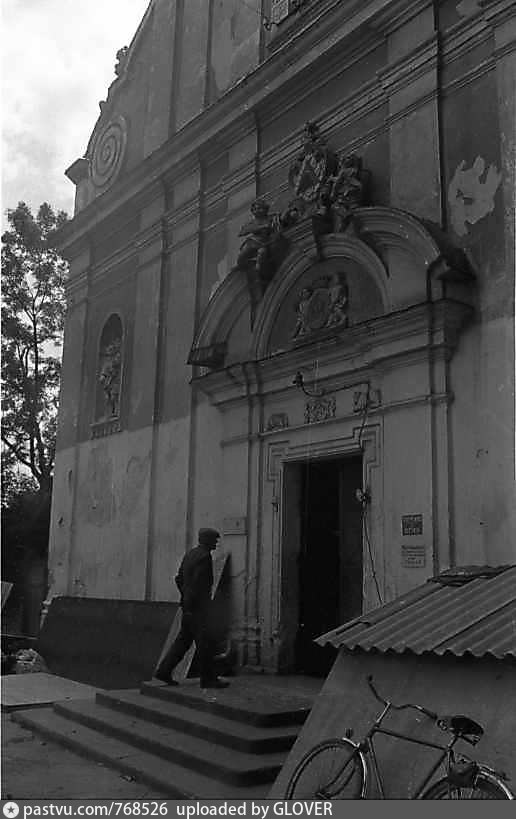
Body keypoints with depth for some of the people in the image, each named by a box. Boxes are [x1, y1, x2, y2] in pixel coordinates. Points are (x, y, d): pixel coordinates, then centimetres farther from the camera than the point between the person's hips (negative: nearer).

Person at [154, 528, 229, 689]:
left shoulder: (190, 554, 13)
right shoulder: (204, 556, -15)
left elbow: (179, 579, 18)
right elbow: (196, 583, -21)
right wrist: (189, 607, -21)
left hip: (189, 605, 9)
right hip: (197, 607, -9)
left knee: (184, 640, 13)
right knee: (205, 642, -1)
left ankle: (164, 671, 12)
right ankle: (208, 679, 5)